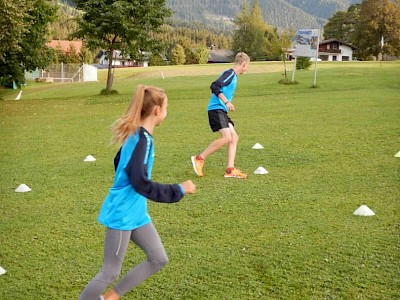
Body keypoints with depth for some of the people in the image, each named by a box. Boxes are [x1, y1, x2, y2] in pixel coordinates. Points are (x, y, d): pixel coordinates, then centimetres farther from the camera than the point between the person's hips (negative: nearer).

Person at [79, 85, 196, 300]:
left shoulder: (134, 135, 7)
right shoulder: (143, 139, -22)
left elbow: (119, 162, 22)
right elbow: (140, 183, -28)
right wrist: (178, 190, -21)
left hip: (136, 213, 10)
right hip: (122, 215, -10)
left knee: (159, 259, 13)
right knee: (110, 273, 1)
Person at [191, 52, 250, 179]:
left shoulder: (233, 75, 19)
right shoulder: (230, 73, -9)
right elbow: (214, 86, -21)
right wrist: (227, 102, -25)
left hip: (222, 111, 10)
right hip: (216, 109, -10)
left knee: (234, 138, 4)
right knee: (226, 137, -19)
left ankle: (230, 169, 2)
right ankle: (199, 158, -8)